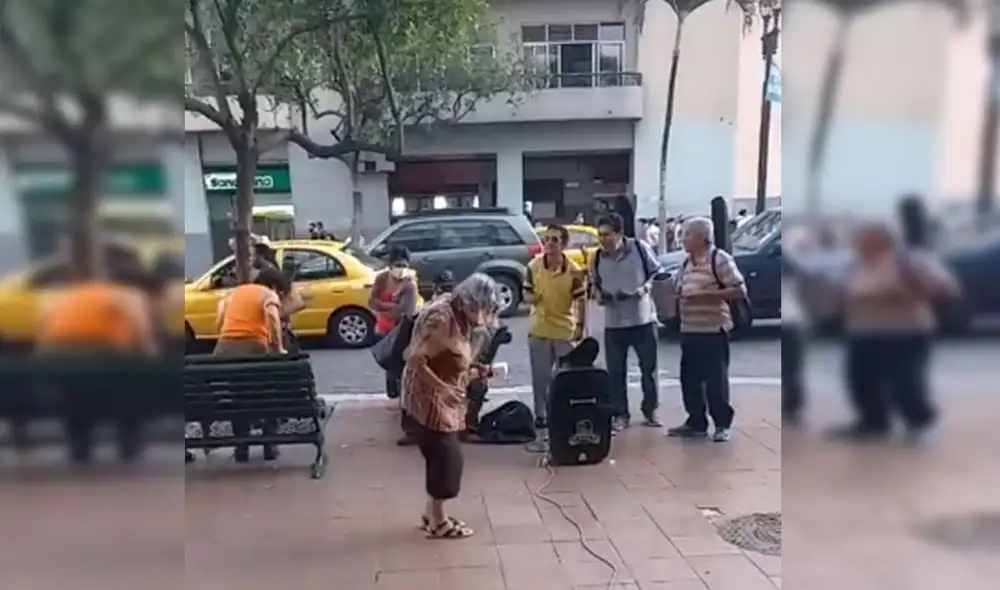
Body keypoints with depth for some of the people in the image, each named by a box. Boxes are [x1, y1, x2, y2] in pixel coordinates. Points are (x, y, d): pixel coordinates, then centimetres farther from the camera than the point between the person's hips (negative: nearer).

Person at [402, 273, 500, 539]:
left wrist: (474, 372, 1)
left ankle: (433, 514, 29)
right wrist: (442, 388, -28)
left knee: (443, 457, 15)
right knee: (446, 457, -2)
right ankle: (438, 522, 12)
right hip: (428, 398, -9)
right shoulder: (442, 317, -25)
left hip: (443, 399, 9)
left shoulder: (460, 316, 5)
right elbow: (415, 359, -28)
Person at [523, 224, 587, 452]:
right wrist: (532, 297, -17)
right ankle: (542, 429, 18)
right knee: (540, 382, 8)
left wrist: (580, 326, -11)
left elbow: (581, 300, -7)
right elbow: (527, 293, 6)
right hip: (538, 331, 2)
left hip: (566, 332, -2)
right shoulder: (533, 266, -4)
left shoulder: (573, 271, -11)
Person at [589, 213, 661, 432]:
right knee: (616, 372, 4)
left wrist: (642, 290, -14)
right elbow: (595, 285, 12)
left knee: (649, 368, 10)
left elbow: (656, 273, 1)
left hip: (643, 319, -2)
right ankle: (620, 414, 17)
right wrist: (600, 296, -10)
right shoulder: (598, 258, 0)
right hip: (613, 323, 2)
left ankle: (650, 410, 27)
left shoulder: (640, 248, -8)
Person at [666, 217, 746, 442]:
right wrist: (676, 295, 2)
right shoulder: (687, 263, 14)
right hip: (688, 330, 8)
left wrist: (706, 294, -21)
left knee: (716, 381, -1)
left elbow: (740, 291, -14)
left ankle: (722, 425, 11)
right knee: (690, 379, 10)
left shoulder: (720, 259, -9)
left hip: (713, 330, -7)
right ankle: (696, 422, 21)